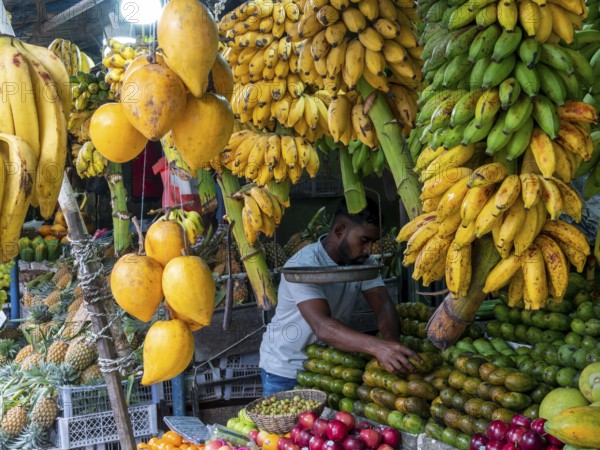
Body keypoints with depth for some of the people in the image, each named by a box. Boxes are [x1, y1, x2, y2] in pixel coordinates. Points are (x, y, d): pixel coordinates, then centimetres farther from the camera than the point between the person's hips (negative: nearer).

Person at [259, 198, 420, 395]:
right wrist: (378, 347, -52)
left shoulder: (364, 261, -7)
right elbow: (323, 327, -38)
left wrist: (391, 343, -37)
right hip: (285, 371, -5)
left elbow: (383, 305, -15)